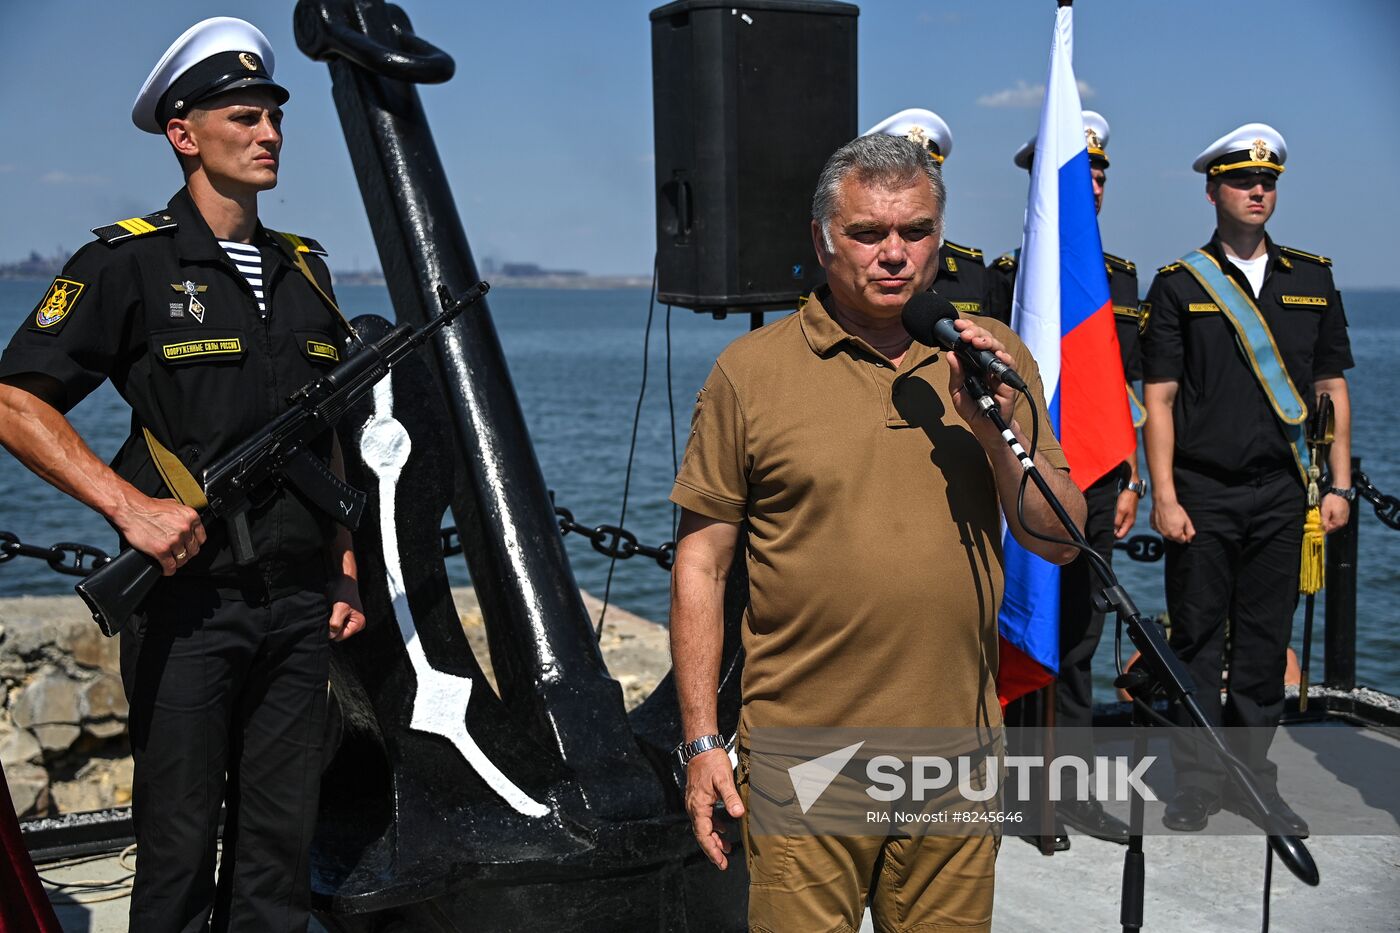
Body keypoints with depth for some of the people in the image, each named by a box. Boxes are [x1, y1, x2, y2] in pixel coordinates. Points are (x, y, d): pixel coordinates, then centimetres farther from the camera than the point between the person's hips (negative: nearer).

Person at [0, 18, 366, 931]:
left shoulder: (305, 270, 13)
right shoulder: (129, 263, -4)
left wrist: (347, 573, 12)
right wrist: (129, 505, -17)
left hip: (301, 606, 5)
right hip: (188, 599, -5)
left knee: (281, 844, 11)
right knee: (178, 846, 4)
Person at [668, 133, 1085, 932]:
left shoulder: (994, 357, 7)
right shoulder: (751, 371, -1)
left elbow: (1059, 543, 5)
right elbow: (702, 562, 0)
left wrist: (997, 431, -12)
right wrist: (701, 742, -4)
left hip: (959, 757, 3)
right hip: (801, 767, -2)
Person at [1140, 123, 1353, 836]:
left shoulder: (1312, 278, 11)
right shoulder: (1178, 285, 1)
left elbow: (1332, 388, 12)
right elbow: (1158, 399, -2)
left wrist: (1338, 484, 5)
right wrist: (1165, 498, -9)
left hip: (1282, 493, 3)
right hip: (1201, 495, -2)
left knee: (1265, 640, 8)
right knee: (1198, 640, 3)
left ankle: (1252, 776, 21)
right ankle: (1197, 782, 14)